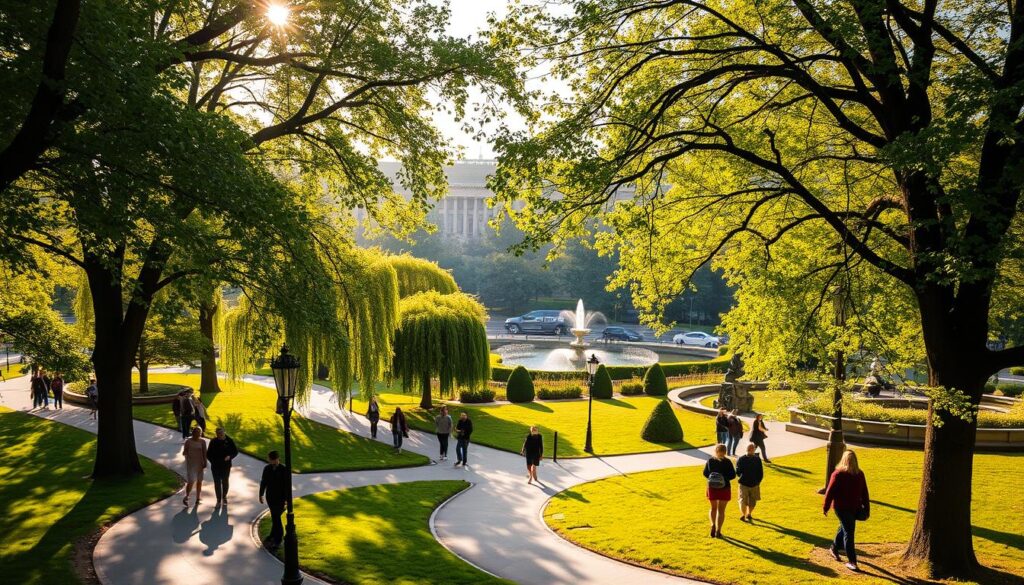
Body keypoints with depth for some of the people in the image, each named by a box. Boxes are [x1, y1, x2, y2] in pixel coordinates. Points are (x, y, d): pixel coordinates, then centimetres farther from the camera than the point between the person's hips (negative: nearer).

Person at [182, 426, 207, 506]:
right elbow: (184, 452, -3)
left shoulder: (202, 442, -1)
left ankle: (198, 498, 22)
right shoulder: (188, 441, -8)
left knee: (199, 481, 10)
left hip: (200, 463, 3)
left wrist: (205, 463, 0)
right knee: (191, 481, -10)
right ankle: (186, 497, 10)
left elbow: (204, 453, 3)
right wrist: (184, 452, -26)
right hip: (190, 463, -3)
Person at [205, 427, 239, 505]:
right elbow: (209, 454, 3)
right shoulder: (213, 441, -4)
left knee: (225, 482, 12)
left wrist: (230, 456, -18)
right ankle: (218, 499, 15)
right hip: (215, 466, 0)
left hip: (226, 466, 0)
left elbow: (235, 451, 1)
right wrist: (212, 461, -12)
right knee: (217, 483, 4)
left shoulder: (229, 441, -6)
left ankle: (224, 497, 31)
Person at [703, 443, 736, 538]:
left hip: (712, 488, 2)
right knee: (721, 510, 8)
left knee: (713, 508, 20)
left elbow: (705, 473, 0)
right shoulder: (727, 462, -9)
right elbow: (733, 475, -10)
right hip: (724, 488, -2)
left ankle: (713, 524, -2)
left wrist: (712, 477, 5)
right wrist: (725, 478, -7)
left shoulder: (710, 461, -3)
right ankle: (718, 530, 7)